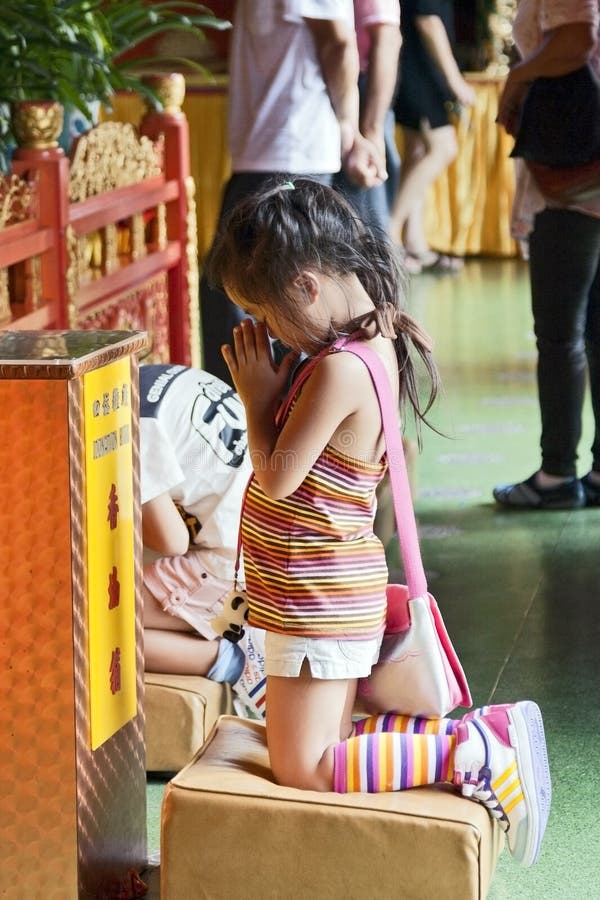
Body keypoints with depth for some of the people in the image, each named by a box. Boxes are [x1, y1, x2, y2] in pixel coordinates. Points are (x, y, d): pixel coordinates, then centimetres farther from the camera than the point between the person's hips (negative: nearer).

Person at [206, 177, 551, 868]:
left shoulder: (339, 370, -26)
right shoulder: (376, 341, 6)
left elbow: (277, 477, -19)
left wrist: (257, 396, -10)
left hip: (318, 601, -10)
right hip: (339, 590, 10)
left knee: (303, 770, -4)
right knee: (326, 745, 19)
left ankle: (472, 753, -5)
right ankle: (483, 733, 14)